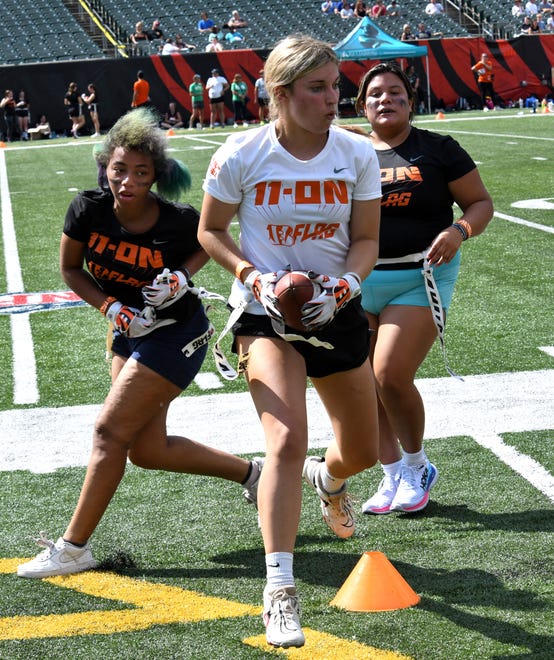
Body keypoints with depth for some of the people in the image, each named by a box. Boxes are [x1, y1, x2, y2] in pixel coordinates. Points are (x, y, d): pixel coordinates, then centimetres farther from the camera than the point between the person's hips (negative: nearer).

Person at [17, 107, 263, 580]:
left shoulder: (178, 221, -22)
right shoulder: (88, 211, -15)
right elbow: (70, 269, 1)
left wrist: (181, 277, -17)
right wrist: (112, 308, -13)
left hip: (177, 333, -6)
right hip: (132, 332, 6)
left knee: (110, 431, -9)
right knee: (147, 449, 10)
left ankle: (74, 547, 2)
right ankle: (250, 472, 29)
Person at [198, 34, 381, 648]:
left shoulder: (357, 153, -7)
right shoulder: (242, 155, -13)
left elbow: (367, 239, 0)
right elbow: (210, 231, -1)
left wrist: (342, 285, -19)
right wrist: (254, 277, -16)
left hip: (337, 311, 4)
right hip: (265, 313, -4)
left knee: (363, 452, 16)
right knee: (287, 441, -23)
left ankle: (327, 478, 56)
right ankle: (279, 591, -18)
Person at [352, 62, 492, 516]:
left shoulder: (438, 150, 1)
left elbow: (481, 202, 4)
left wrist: (459, 231, -16)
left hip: (421, 278, -4)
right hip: (360, 282, 4)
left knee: (391, 375, -14)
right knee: (366, 384, 5)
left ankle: (416, 468, 11)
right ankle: (394, 476, 23)